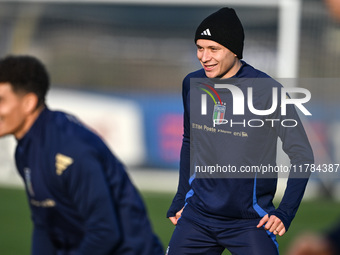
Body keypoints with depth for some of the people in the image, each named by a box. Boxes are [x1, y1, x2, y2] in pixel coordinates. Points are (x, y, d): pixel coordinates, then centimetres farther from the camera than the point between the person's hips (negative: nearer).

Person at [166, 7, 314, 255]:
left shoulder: (267, 91, -12)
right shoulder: (192, 84, 2)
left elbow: (302, 155, -6)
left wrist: (285, 213, -12)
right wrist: (180, 200, 17)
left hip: (251, 222, -4)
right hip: (197, 216, 4)